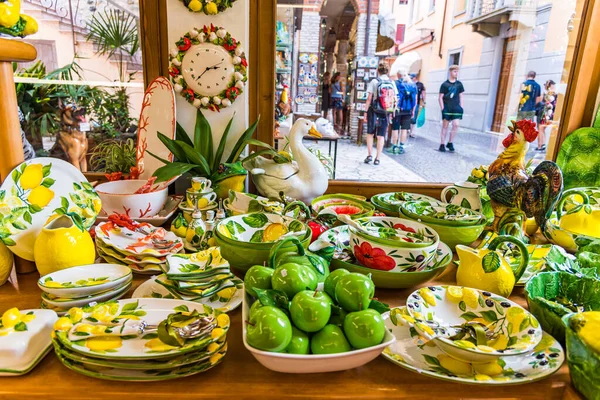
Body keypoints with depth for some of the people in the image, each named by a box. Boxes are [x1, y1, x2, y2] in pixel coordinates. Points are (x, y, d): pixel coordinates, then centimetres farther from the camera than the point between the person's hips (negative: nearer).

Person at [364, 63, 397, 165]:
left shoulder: (374, 82, -6)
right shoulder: (392, 83, 3)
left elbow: (369, 99, -9)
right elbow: (395, 99, 4)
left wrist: (366, 111, -2)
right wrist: (391, 111, 13)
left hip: (374, 111, -2)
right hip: (386, 113, 2)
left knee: (370, 133, 12)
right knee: (381, 136, 7)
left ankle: (370, 155, 5)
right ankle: (377, 159, 8)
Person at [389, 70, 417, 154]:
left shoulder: (396, 83, -4)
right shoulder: (413, 85, 9)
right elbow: (415, 99, 10)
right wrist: (413, 111, 16)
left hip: (398, 109, -3)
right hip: (408, 110, 3)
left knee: (395, 128, 5)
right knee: (404, 129, 8)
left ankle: (394, 147, 8)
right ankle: (401, 147, 10)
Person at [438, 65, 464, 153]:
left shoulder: (459, 84, 8)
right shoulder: (444, 84, -1)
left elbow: (461, 96, 12)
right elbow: (440, 97, -1)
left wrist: (461, 108, 5)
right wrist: (442, 108, -9)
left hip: (456, 108, 2)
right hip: (446, 108, -2)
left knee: (456, 125, -10)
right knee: (445, 126, 3)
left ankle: (450, 143, 4)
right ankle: (442, 145, 8)